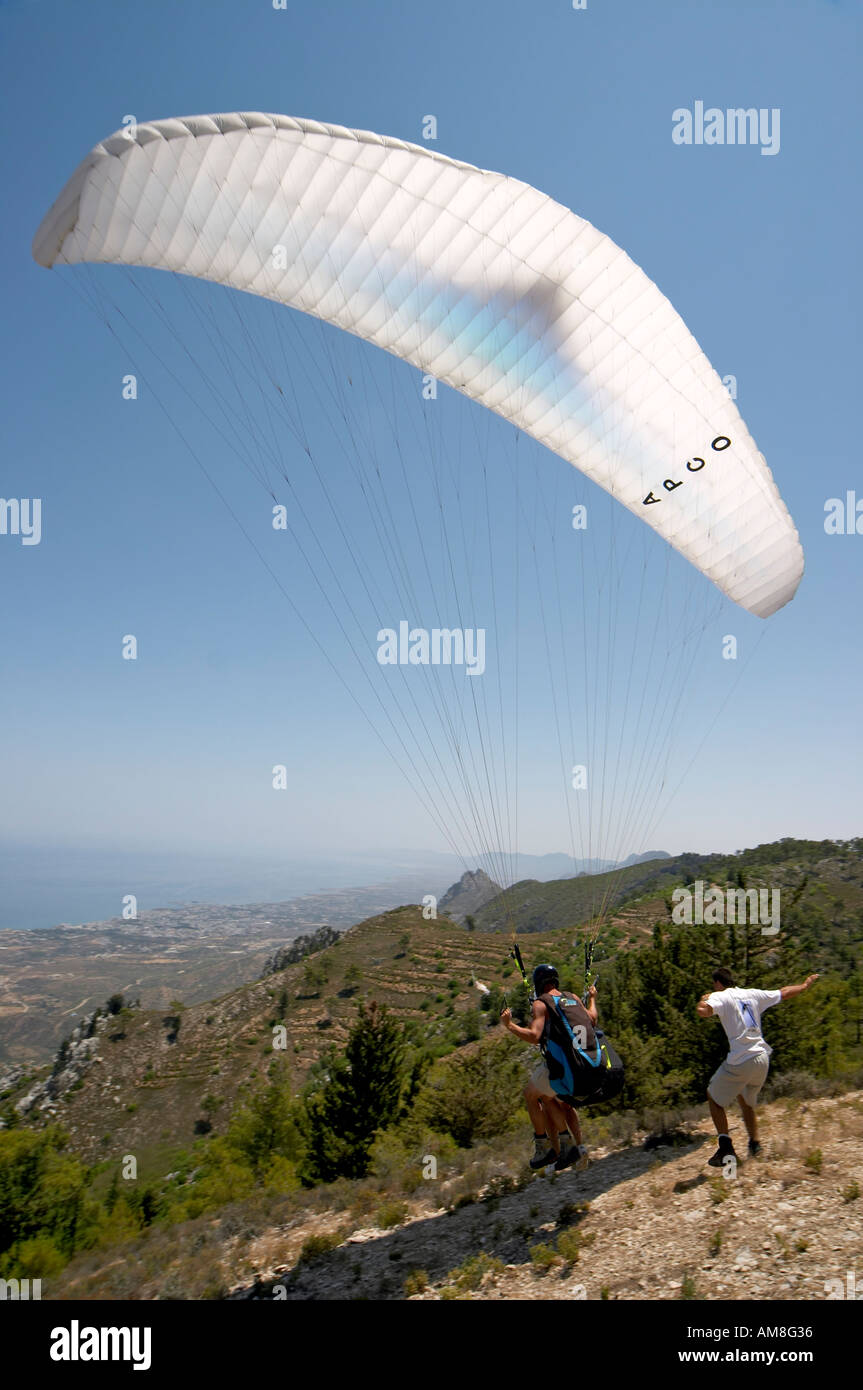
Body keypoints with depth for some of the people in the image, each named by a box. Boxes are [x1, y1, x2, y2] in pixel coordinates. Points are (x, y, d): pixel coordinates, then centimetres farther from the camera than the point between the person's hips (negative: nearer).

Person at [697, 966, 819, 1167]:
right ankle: (754, 1143, 28)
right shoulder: (753, 995, 12)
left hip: (740, 1062, -6)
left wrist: (704, 999, -2)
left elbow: (702, 1011, -25)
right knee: (746, 1100, 29)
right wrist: (805, 985, 41)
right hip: (762, 1059, 7)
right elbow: (784, 993, 24)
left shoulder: (720, 997, -6)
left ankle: (726, 1148, -1)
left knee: (714, 1098, 9)